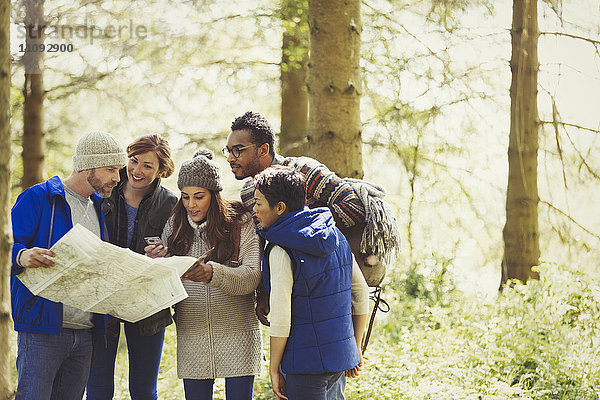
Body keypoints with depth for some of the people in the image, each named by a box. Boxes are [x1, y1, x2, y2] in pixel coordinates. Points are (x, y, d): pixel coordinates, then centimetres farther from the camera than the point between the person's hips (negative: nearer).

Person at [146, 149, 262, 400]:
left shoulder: (242, 223, -3)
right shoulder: (174, 226, 8)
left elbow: (253, 277, -13)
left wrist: (213, 273, -29)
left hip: (237, 333, -3)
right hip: (192, 336, 3)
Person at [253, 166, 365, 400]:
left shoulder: (281, 251, -16)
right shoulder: (336, 236, 7)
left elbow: (281, 319, -18)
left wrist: (274, 369, -10)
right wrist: (355, 346, 20)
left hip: (307, 365, -7)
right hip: (342, 355, 8)